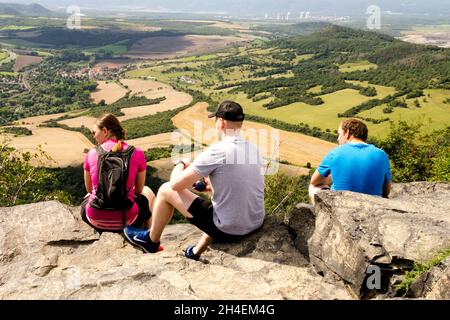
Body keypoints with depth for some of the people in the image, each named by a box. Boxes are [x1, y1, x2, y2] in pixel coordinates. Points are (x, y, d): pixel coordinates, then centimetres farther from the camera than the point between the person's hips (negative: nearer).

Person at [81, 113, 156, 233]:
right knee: (147, 192, 31)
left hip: (95, 221, 2)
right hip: (126, 221, -2)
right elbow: (138, 190, 5)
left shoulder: (92, 153, -3)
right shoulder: (137, 153, -7)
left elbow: (89, 189, 10)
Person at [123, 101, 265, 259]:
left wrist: (180, 165, 9)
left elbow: (176, 184, -11)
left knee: (166, 190, 7)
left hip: (228, 231, -6)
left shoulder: (216, 151, -18)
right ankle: (195, 253, 45)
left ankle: (151, 240, 32)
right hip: (257, 225, 7)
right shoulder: (254, 149, 3)